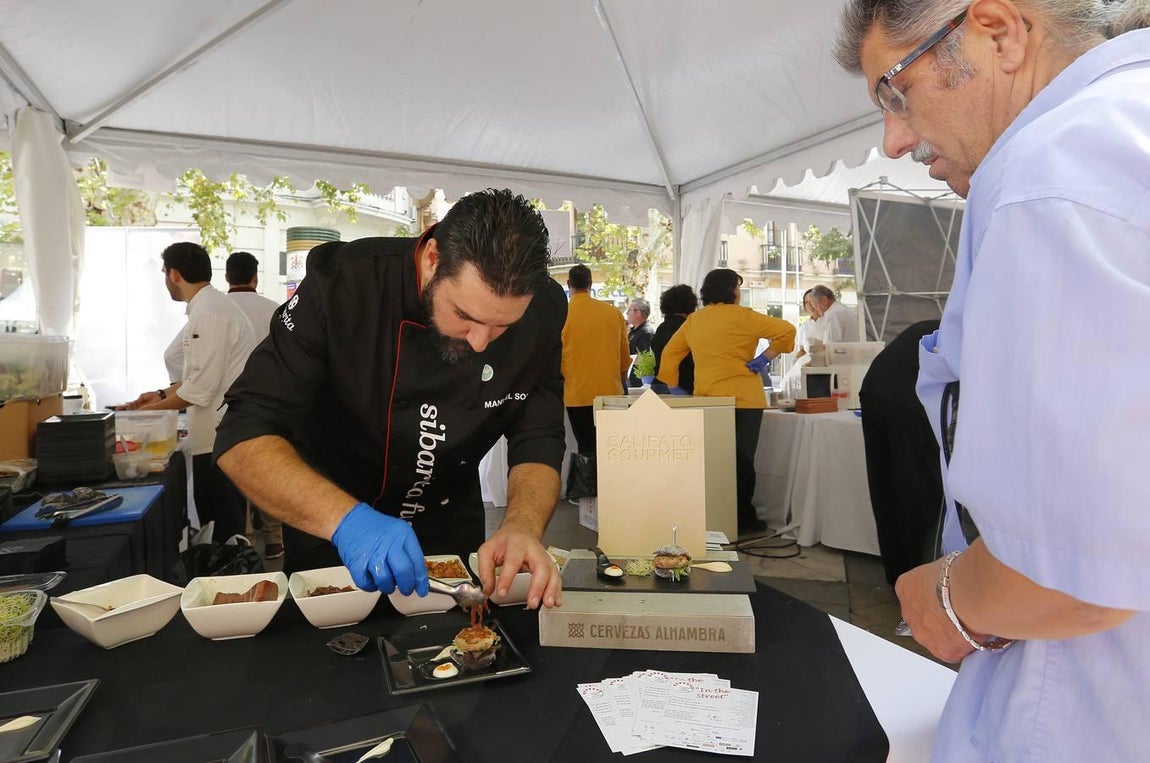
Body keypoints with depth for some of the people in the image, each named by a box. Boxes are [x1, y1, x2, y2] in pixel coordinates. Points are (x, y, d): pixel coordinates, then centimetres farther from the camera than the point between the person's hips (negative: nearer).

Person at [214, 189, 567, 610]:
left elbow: (538, 444, -15)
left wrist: (523, 526, -35)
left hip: (452, 539, 2)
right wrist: (346, 519, -44)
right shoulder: (341, 287, -27)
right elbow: (244, 437, -29)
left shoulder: (542, 312, -19)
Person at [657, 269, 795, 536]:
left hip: (706, 400, 5)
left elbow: (670, 353, 14)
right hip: (742, 399, -5)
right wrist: (764, 358, -5)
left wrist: (673, 388, 18)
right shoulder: (741, 316, -6)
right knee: (742, 460, 3)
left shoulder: (693, 320, 10)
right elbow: (786, 330, -10)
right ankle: (743, 519, 10)